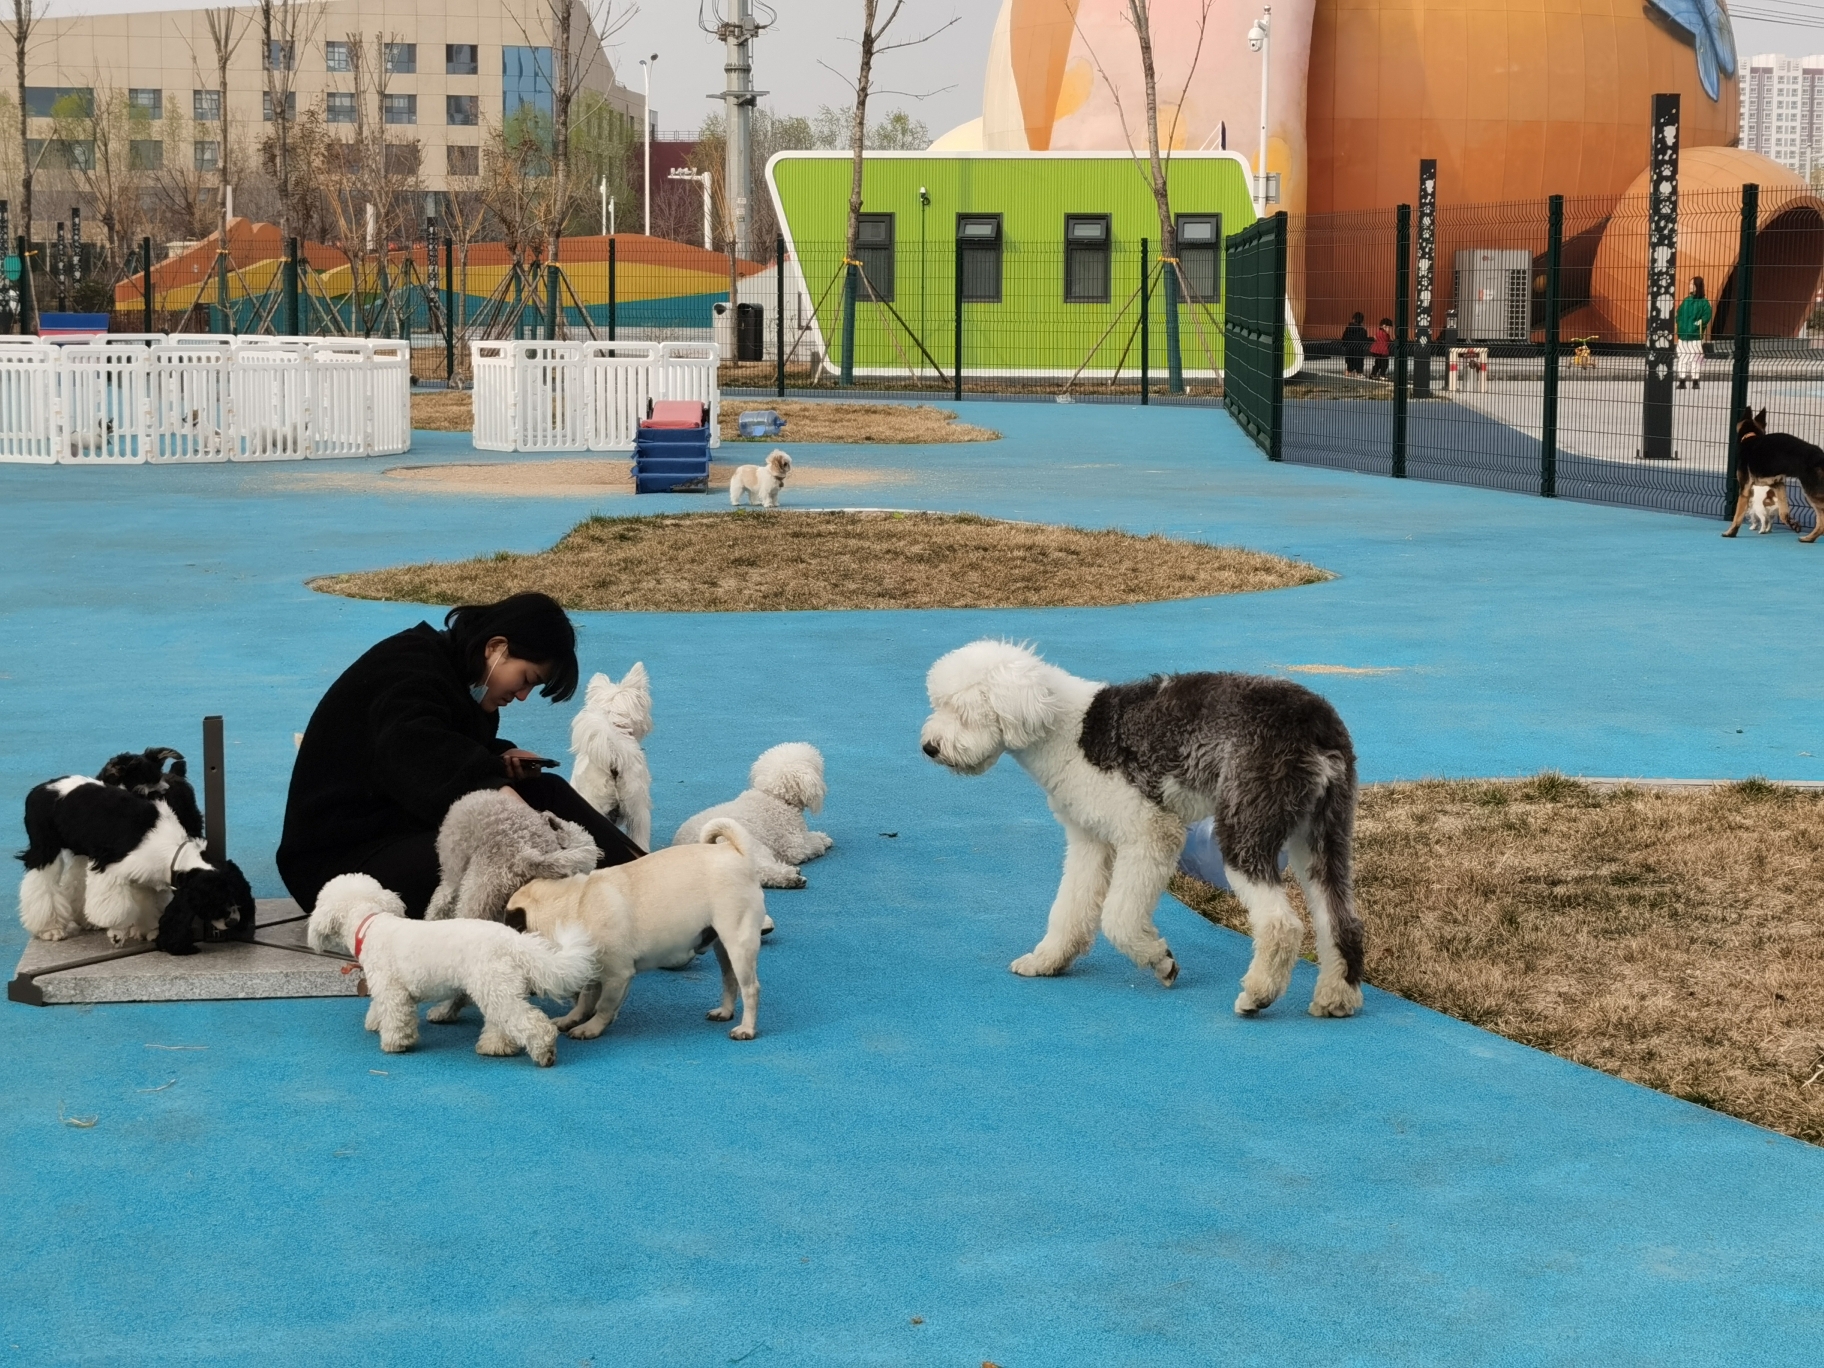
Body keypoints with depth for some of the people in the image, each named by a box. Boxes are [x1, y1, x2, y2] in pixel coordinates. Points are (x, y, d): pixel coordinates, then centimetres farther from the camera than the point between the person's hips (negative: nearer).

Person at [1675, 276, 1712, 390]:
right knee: (1682, 357, 4)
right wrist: (1677, 323, 2)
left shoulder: (1704, 302, -1)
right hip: (1683, 335, 5)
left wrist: (1702, 321, -22)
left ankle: (1695, 382, 0)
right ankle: (1682, 381, 10)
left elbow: (1707, 315, -8)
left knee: (1696, 358, -6)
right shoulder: (1686, 301, 13)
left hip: (1695, 335, -5)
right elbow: (1679, 315, 16)